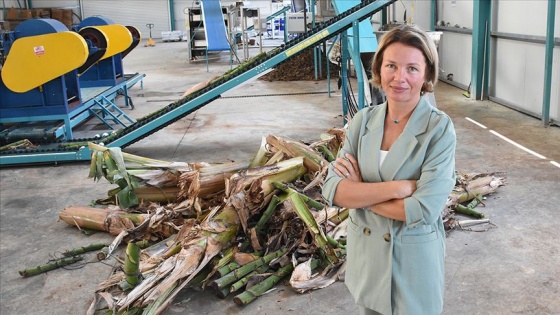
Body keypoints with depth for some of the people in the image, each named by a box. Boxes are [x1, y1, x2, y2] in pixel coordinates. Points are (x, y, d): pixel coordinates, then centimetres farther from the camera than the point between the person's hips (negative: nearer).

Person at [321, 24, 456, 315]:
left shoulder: (440, 128, -17)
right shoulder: (363, 120, -5)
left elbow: (423, 210, -25)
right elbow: (332, 189, -13)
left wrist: (359, 191, -16)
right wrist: (395, 187, -25)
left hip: (414, 259, -4)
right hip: (365, 253, 4)